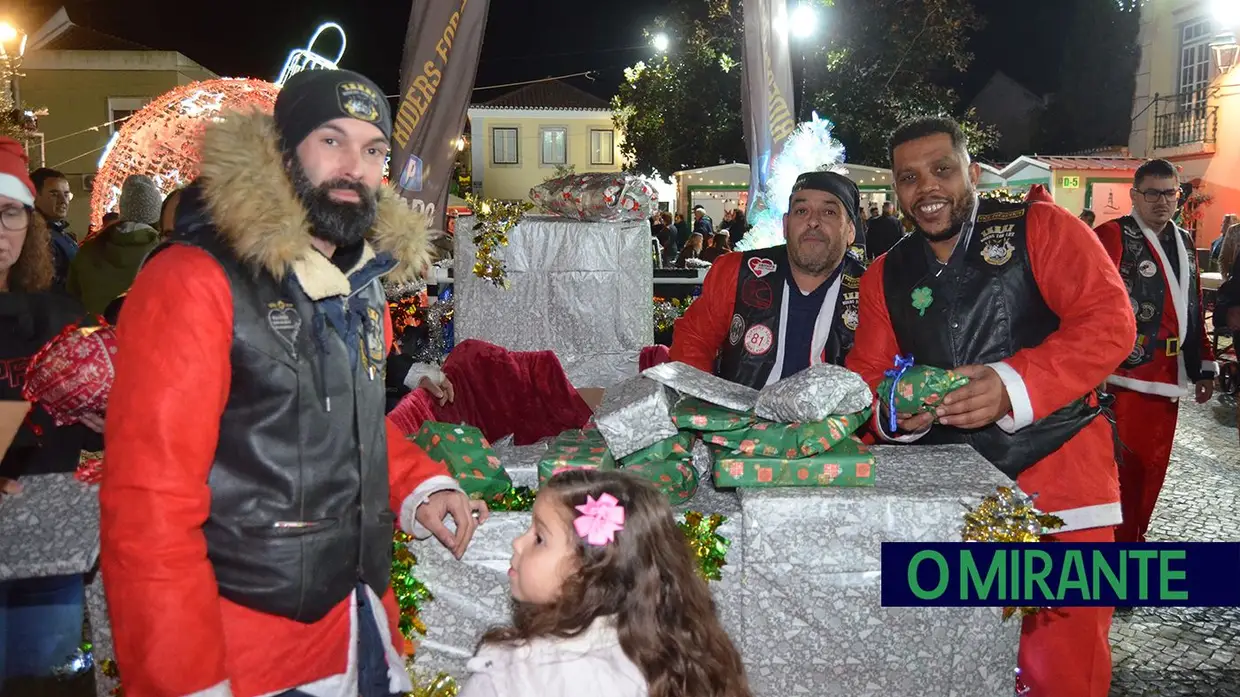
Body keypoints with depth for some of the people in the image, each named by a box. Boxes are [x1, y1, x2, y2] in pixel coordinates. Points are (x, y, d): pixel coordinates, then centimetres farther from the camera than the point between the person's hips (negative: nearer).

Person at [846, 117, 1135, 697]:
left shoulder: (1042, 229, -2)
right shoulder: (885, 276, 11)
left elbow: (1109, 321, -11)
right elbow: (866, 375, 11)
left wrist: (1014, 385, -24)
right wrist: (892, 410, -13)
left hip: (1057, 474, -4)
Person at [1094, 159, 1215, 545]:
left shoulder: (1184, 242, 15)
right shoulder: (1112, 236, -10)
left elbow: (1193, 310, 19)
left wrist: (1204, 365, 18)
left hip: (1169, 376, 7)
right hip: (1128, 376, -7)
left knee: (1154, 465, 14)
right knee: (1124, 466, -2)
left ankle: (1136, 535, 28)